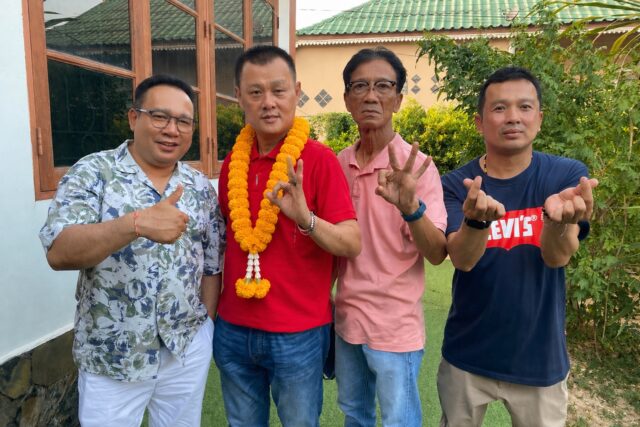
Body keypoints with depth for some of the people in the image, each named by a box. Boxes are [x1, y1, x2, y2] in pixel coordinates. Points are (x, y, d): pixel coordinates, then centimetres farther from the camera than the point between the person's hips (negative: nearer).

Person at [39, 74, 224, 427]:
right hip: (110, 355, -3)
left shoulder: (201, 187, 1)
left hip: (189, 349, 3)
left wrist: (205, 325, 6)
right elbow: (58, 253, -21)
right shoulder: (92, 172, -9)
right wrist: (136, 223, -34)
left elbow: (211, 265, 7)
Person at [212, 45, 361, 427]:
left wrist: (305, 217, -31)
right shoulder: (233, 160, 2)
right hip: (233, 330, 5)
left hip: (298, 334, -4)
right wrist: (215, 306, 7)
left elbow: (352, 245, -14)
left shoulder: (318, 159, -12)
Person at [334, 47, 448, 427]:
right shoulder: (338, 164, 0)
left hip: (394, 325, -5)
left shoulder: (416, 166, -15)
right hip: (346, 319, 5)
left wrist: (410, 206, -37)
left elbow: (437, 254, -21)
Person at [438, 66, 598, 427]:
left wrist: (559, 217, -41)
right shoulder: (456, 183, -10)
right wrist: (476, 219, -43)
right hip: (467, 355, 0)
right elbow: (462, 259, -22)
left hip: (540, 358, 0)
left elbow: (558, 257, -19)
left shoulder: (567, 175, -8)